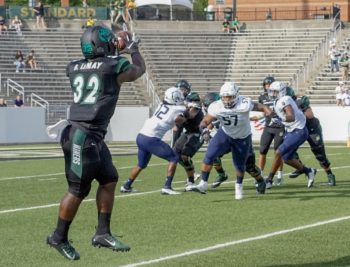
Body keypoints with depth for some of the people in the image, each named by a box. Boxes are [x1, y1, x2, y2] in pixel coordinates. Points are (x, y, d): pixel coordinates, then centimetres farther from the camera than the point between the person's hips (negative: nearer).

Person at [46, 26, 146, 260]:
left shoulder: (74, 68, 8)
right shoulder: (116, 67, -9)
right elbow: (139, 70, 14)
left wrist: (117, 52, 35)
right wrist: (134, 50, 32)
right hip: (83, 137, -8)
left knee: (109, 180, 14)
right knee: (78, 190, 0)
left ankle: (103, 233, 17)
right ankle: (59, 237, 10)